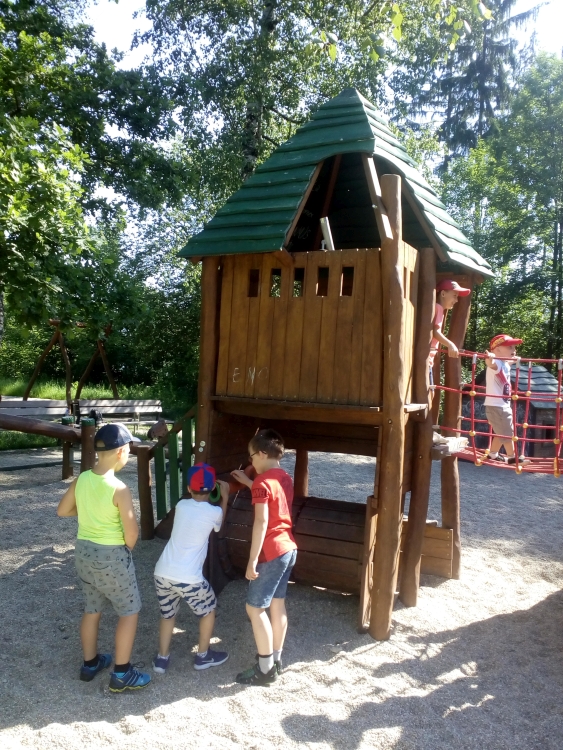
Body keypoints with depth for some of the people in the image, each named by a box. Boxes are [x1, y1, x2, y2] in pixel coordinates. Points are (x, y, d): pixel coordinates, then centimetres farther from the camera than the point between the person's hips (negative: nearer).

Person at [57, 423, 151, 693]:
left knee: (92, 608, 23)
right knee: (130, 611, 10)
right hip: (110, 555, -7)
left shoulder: (82, 479, -5)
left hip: (83, 550, 7)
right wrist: (126, 549, 0)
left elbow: (62, 510, 9)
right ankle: (121, 674, 17)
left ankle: (90, 664, 38)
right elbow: (131, 531, -20)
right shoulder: (119, 489, -24)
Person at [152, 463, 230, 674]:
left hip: (162, 573, 4)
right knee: (208, 609, 22)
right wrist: (225, 497, 29)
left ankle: (162, 659, 31)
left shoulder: (181, 505, 6)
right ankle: (203, 656, 30)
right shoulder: (214, 512, -3)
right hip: (188, 578, -4)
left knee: (167, 614, 27)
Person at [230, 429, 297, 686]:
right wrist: (248, 483, 24)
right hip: (288, 549, 9)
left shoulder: (262, 481, -18)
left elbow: (261, 522, -24)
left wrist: (252, 560, -21)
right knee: (277, 605, 17)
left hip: (272, 553, -9)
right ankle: (275, 660, 27)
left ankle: (266, 668, 9)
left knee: (254, 608, 2)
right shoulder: (285, 478, 8)